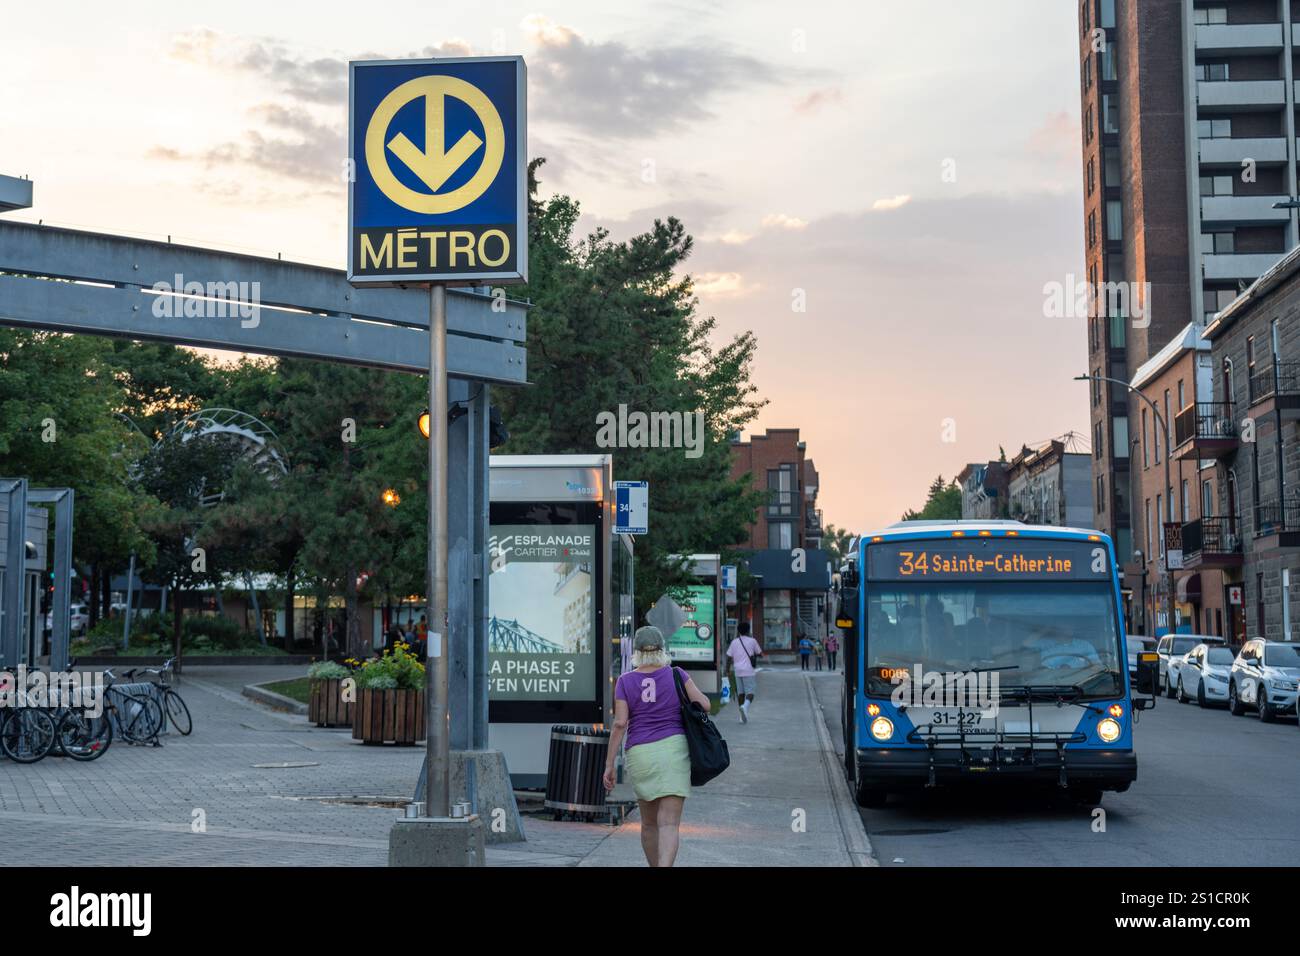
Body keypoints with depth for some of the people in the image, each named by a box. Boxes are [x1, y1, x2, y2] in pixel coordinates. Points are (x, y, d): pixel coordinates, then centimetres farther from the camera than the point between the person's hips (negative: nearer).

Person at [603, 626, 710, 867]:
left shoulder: (625, 682, 1)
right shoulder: (676, 674, 1)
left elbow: (619, 724, -5)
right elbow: (704, 704, -2)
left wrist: (609, 764, -3)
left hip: (640, 755, 1)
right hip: (674, 748, -1)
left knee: (649, 823, 21)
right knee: (669, 824, -9)